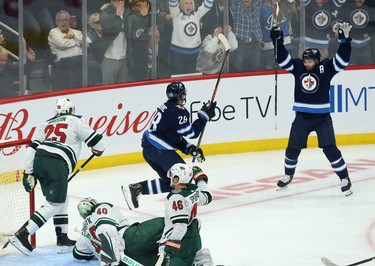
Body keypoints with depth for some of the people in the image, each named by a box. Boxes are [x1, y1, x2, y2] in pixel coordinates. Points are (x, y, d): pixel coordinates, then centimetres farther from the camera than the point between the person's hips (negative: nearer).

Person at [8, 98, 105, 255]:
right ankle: (22, 235, -18)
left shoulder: (45, 124, 24)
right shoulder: (75, 121, 11)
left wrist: (28, 173, 15)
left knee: (62, 200, 19)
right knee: (53, 204, -7)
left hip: (39, 160, 7)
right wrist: (97, 150, 34)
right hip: (58, 164, -7)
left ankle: (63, 240, 16)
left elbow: (32, 148, 15)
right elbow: (95, 141, 11)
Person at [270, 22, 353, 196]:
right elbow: (282, 59, -4)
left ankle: (344, 178, 1)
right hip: (302, 116, 3)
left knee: (330, 148, -10)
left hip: (322, 117, -3)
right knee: (293, 148, 9)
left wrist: (344, 40, -29)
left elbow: (342, 60, -17)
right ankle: (288, 174, 33)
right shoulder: (298, 66, 0)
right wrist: (277, 41, -17)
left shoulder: (326, 67, -7)